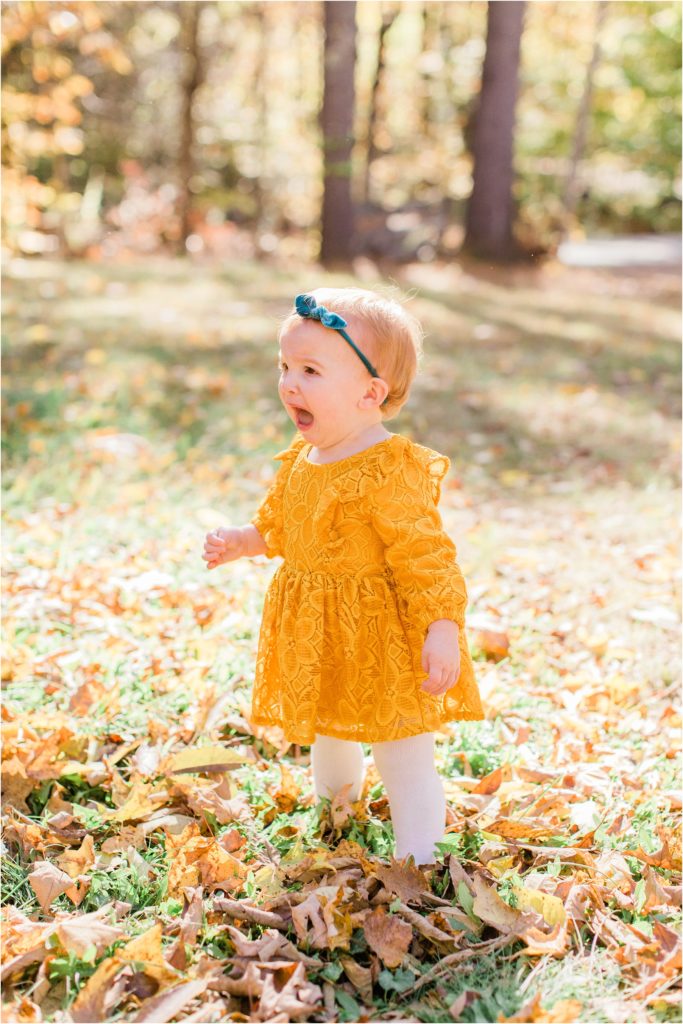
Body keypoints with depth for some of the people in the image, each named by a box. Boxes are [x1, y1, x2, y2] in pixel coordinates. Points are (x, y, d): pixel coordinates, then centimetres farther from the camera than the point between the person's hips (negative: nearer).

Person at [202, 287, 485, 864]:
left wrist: (442, 632, -29)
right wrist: (243, 542, 5)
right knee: (326, 729, 31)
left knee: (404, 755, 3)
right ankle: (335, 805, 58)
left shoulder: (390, 473, -26)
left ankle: (419, 861, 18)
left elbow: (427, 557, -26)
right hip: (316, 635, 9)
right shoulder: (300, 459, 1)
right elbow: (279, 528, 18)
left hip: (380, 641, -9)